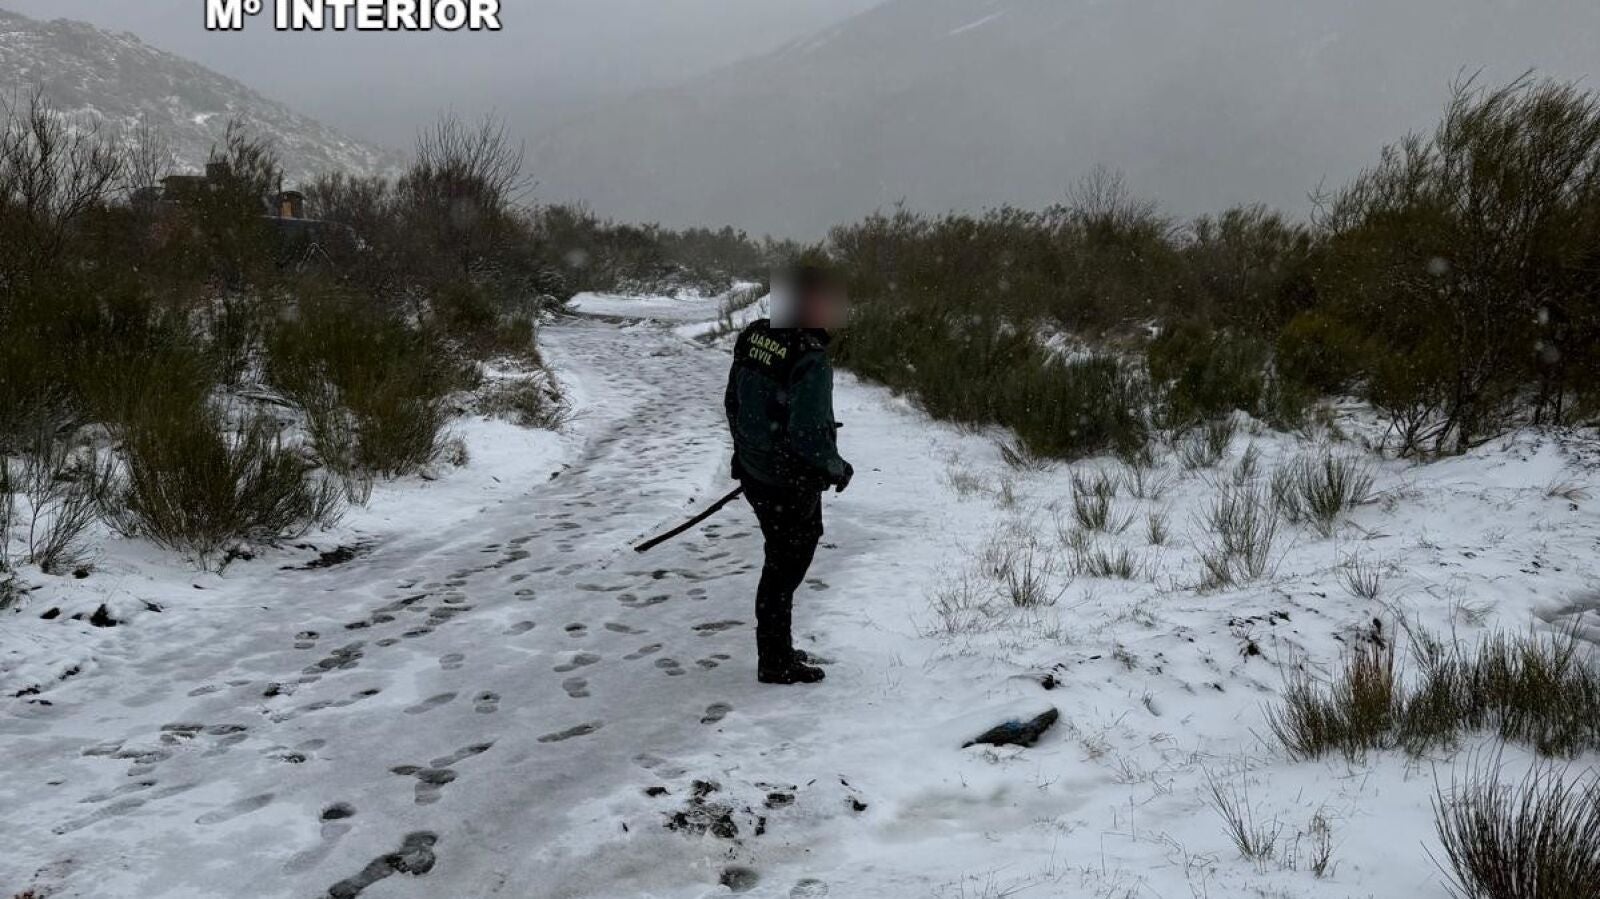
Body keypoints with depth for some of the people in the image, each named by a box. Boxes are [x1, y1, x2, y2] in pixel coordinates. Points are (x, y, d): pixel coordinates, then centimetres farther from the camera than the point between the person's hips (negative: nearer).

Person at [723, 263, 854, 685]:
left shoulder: (754, 335, -3)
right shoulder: (811, 360, -27)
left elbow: (733, 401, 9)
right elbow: (810, 438, -27)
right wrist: (838, 469, -8)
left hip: (753, 472, 8)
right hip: (792, 486, -8)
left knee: (783, 560, 24)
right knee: (786, 568, 9)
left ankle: (776, 649, 39)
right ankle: (776, 664, 23)